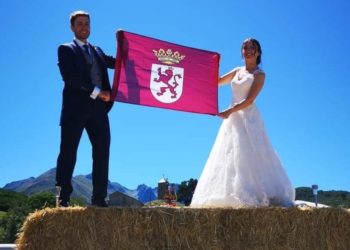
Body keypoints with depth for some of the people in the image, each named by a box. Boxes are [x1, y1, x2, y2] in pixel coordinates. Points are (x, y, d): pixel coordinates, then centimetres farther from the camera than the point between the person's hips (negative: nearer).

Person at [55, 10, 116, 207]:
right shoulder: (66, 50, 7)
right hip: (76, 107, -5)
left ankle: (99, 197, 4)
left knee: (102, 152, 1)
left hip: (98, 107, 6)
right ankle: (63, 198, -2)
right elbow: (70, 77, -9)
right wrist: (96, 92, -15)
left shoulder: (97, 51, 25)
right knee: (68, 152, -5)